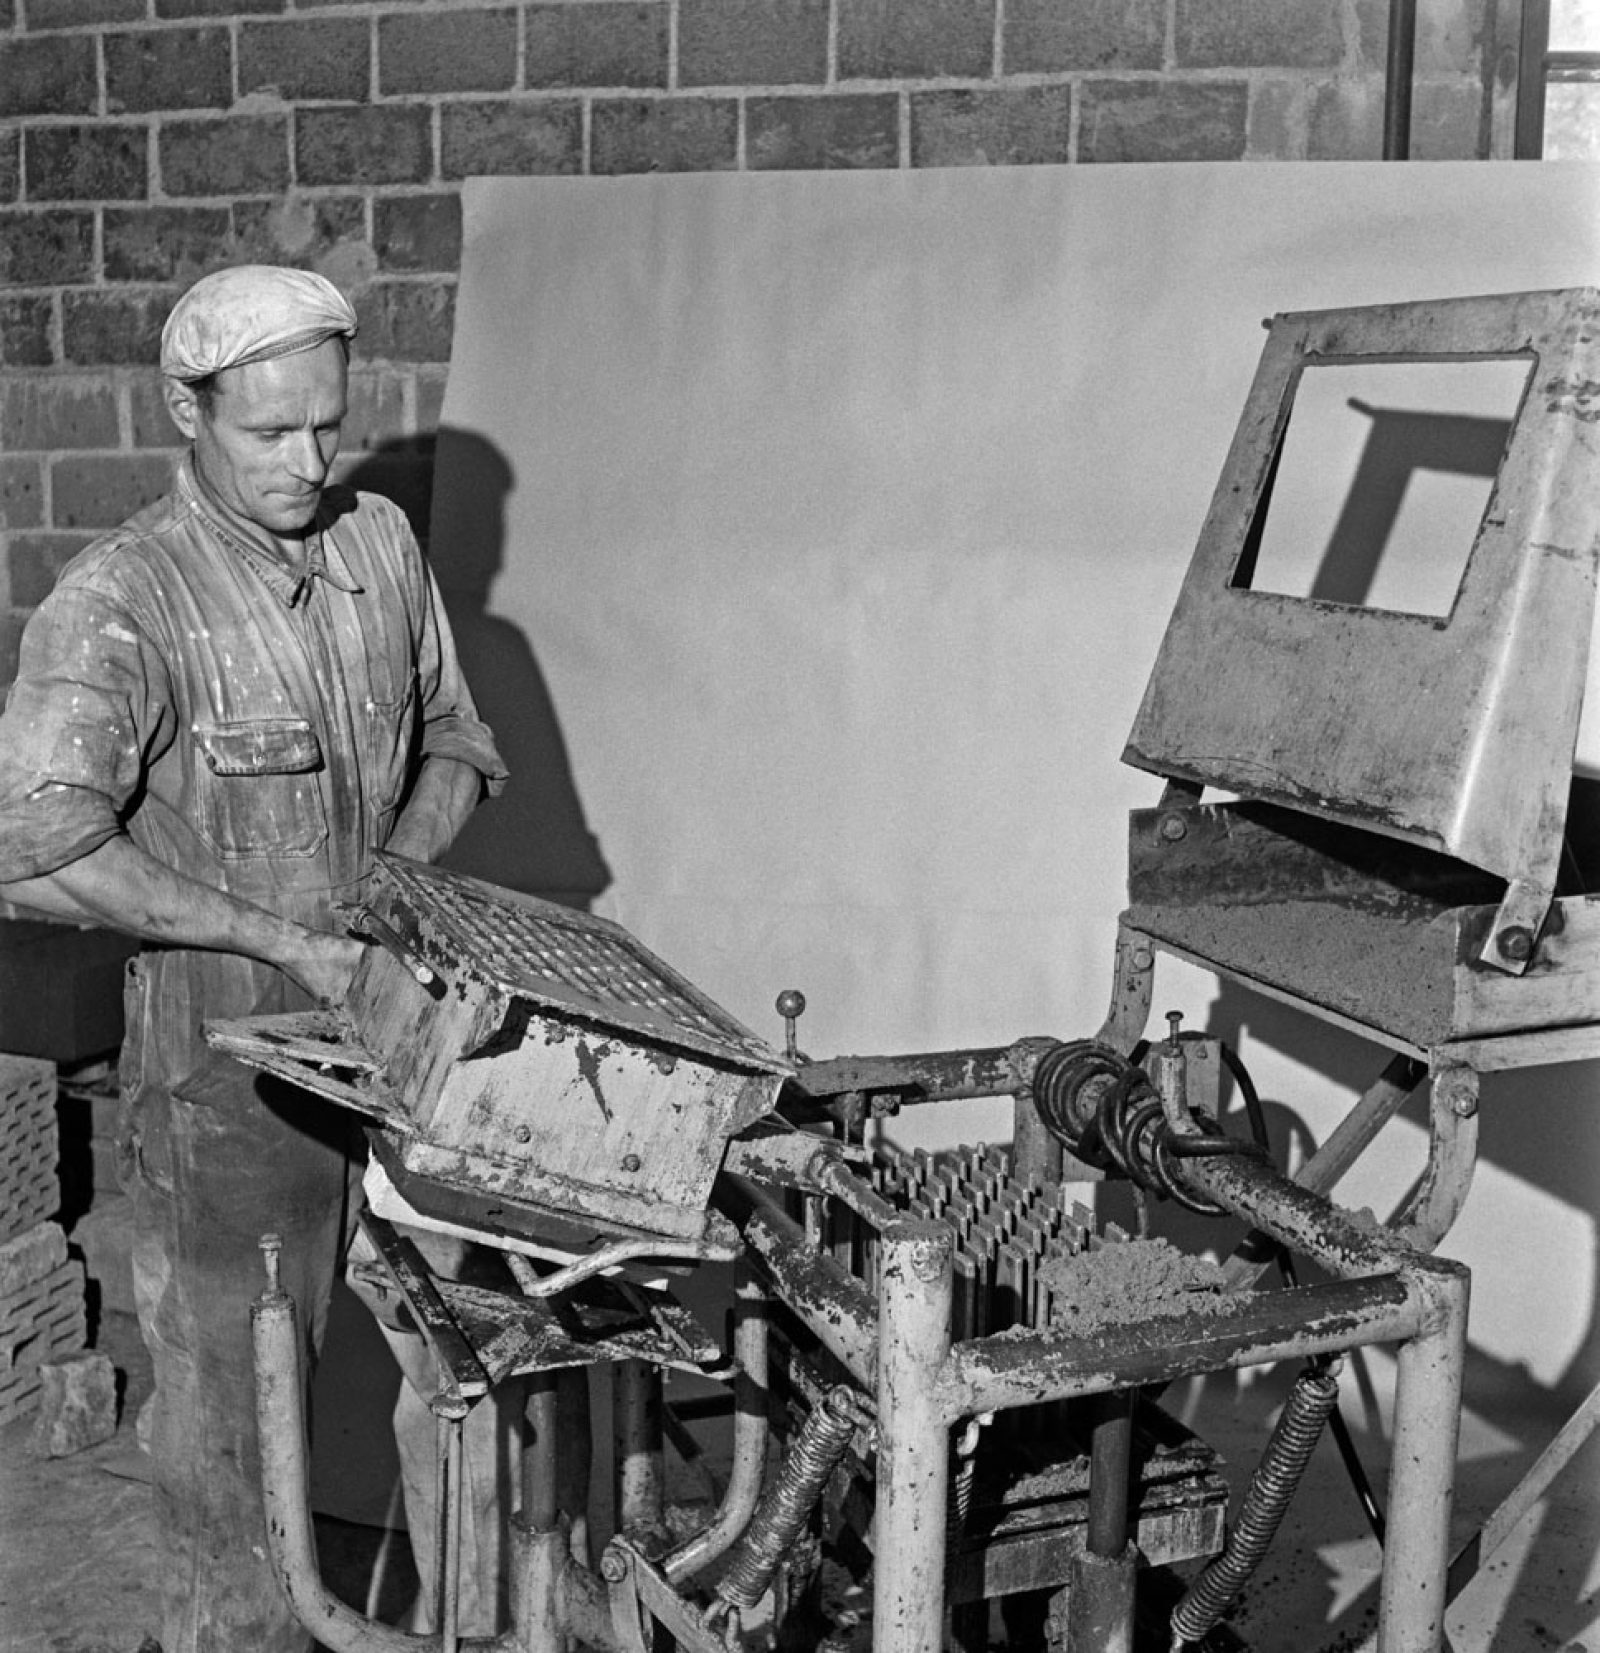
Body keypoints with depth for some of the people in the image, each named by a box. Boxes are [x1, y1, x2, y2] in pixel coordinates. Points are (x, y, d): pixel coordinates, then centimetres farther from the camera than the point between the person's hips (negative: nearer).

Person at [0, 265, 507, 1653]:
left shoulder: (379, 542, 3)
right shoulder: (120, 601, -16)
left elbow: (455, 743, 15)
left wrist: (401, 871, -5)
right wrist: (282, 936, -24)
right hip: (227, 1049, -6)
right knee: (234, 1379, 7)